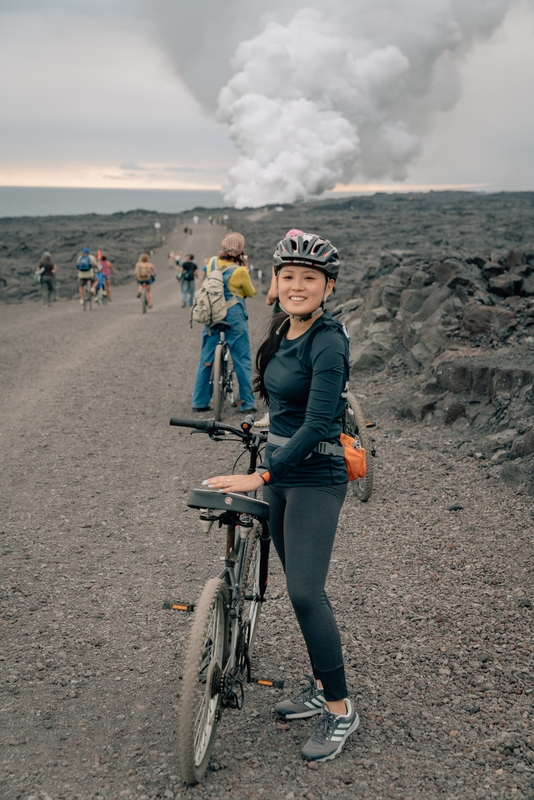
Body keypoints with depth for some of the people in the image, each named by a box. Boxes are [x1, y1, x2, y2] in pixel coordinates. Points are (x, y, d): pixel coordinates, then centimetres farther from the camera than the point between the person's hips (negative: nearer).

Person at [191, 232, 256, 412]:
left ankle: (200, 402, 15)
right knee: (242, 360, 5)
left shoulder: (212, 263, -1)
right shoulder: (240, 271, -14)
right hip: (234, 318, -5)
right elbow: (251, 293, 1)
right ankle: (247, 402, 7)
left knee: (206, 359, 11)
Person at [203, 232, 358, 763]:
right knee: (300, 586, 15)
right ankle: (322, 687, 31)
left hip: (314, 477, -8)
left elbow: (317, 425, -24)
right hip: (280, 469, 8)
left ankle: (340, 709, 6)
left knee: (305, 592, -9)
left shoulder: (328, 342, -19)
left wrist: (260, 476, -26)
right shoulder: (281, 330, 6)